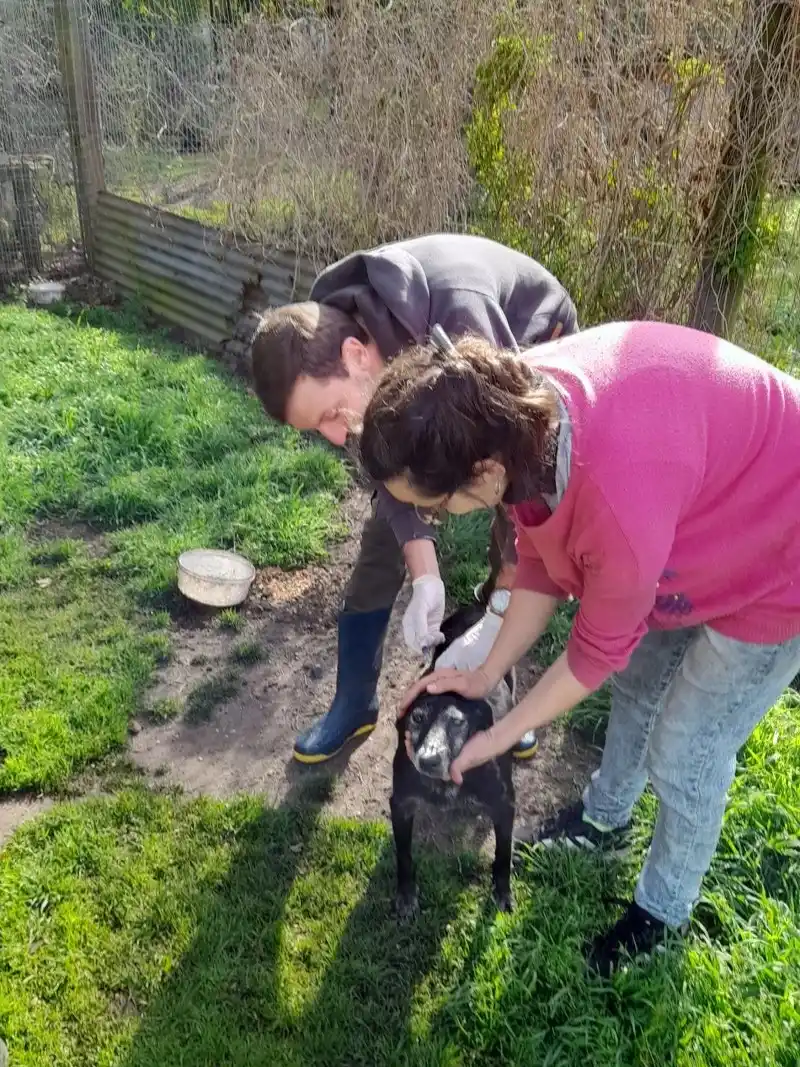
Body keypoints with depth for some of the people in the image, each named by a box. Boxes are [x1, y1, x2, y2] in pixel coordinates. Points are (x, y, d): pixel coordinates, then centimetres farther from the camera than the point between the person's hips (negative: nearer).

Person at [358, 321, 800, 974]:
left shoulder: (619, 498, -44)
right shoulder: (522, 405, -21)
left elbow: (599, 648, -23)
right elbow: (541, 563, -5)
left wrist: (499, 737, -10)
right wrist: (485, 676, -2)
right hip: (706, 512, 7)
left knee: (685, 755, 5)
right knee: (638, 677, 22)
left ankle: (665, 908, 34)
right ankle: (605, 817, 50)